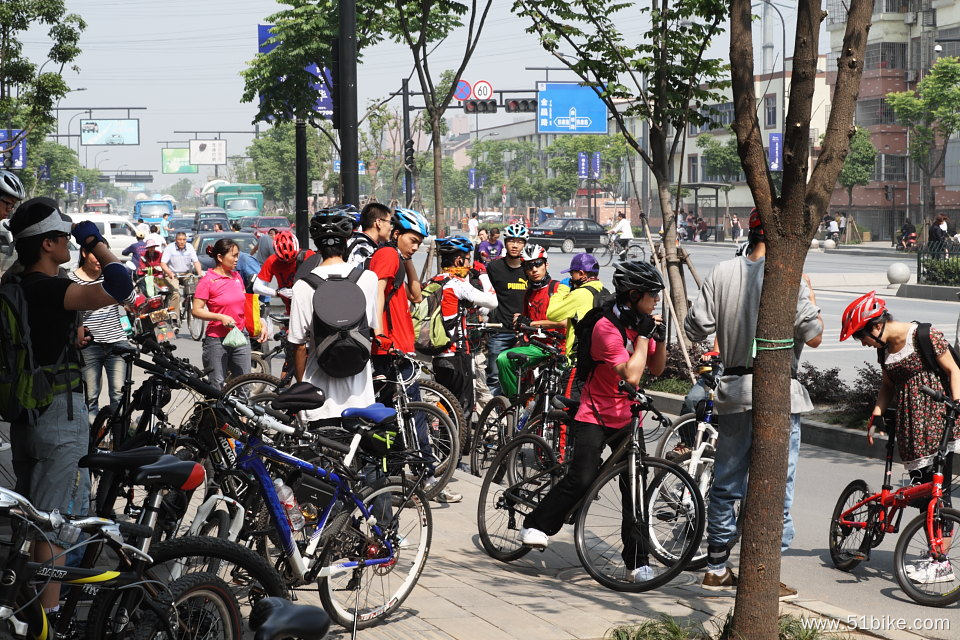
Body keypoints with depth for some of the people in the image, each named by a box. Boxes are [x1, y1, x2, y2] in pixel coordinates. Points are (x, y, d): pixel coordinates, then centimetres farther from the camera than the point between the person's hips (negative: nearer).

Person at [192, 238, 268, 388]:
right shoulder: (207, 281, -9)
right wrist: (221, 317, -23)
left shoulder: (237, 276, 9)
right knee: (217, 386, -1)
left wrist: (261, 323, 13)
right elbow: (197, 311, -12)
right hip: (217, 340, -6)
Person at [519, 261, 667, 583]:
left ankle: (637, 560, 8)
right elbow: (631, 376, -28)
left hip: (628, 418, 6)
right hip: (597, 415, -6)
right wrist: (643, 335, -23)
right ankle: (536, 526, -3)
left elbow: (656, 369, 9)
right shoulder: (607, 327, -20)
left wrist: (660, 338, -6)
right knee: (582, 479, -20)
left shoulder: (638, 323, 5)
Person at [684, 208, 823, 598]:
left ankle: (716, 568, 24)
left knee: (726, 483, 16)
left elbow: (694, 329, 0)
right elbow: (814, 337, -10)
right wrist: (812, 305, 8)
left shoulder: (722, 274, 1)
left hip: (733, 389, 5)